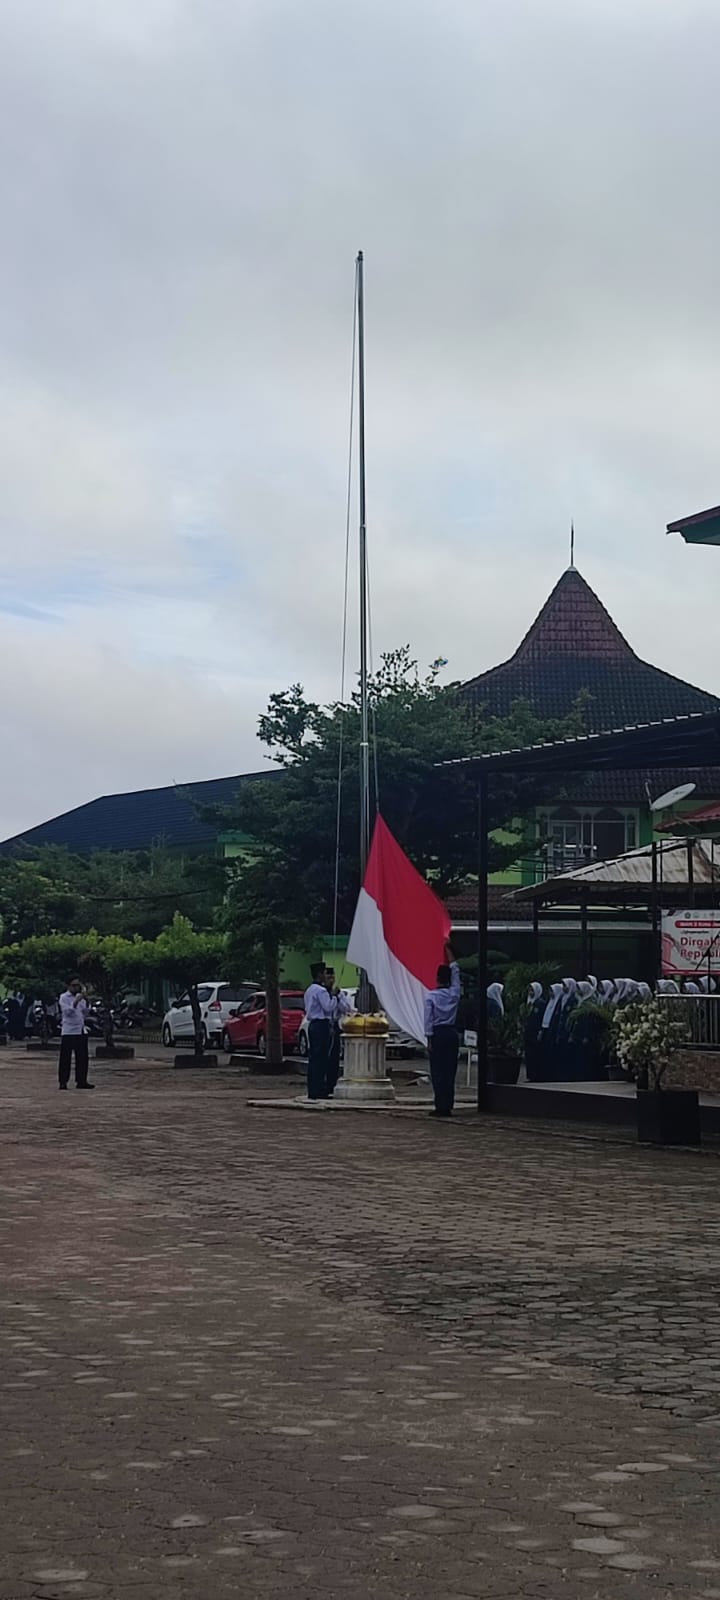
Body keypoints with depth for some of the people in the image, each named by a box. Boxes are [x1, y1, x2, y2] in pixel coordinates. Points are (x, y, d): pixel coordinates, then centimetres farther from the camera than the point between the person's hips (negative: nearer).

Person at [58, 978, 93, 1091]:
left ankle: (81, 1081, 11)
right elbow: (67, 1011, -15)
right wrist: (76, 1002, -25)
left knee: (82, 1058, 5)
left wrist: (85, 1000, -3)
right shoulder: (64, 997, -3)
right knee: (65, 1058, -4)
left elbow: (85, 1011, 10)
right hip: (68, 1032, -6)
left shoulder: (80, 997, 15)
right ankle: (62, 1082, -2)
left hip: (81, 1031, 6)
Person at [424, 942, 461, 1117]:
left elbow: (428, 1019, -8)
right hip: (452, 1032, 3)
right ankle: (448, 1106, 3)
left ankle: (440, 1106, -7)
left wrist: (429, 1039, -2)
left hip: (437, 1034, -3)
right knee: (450, 1071, 4)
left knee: (438, 1072, -2)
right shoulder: (454, 993, 2)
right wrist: (449, 952, 26)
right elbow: (456, 972, 17)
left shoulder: (431, 996, -8)